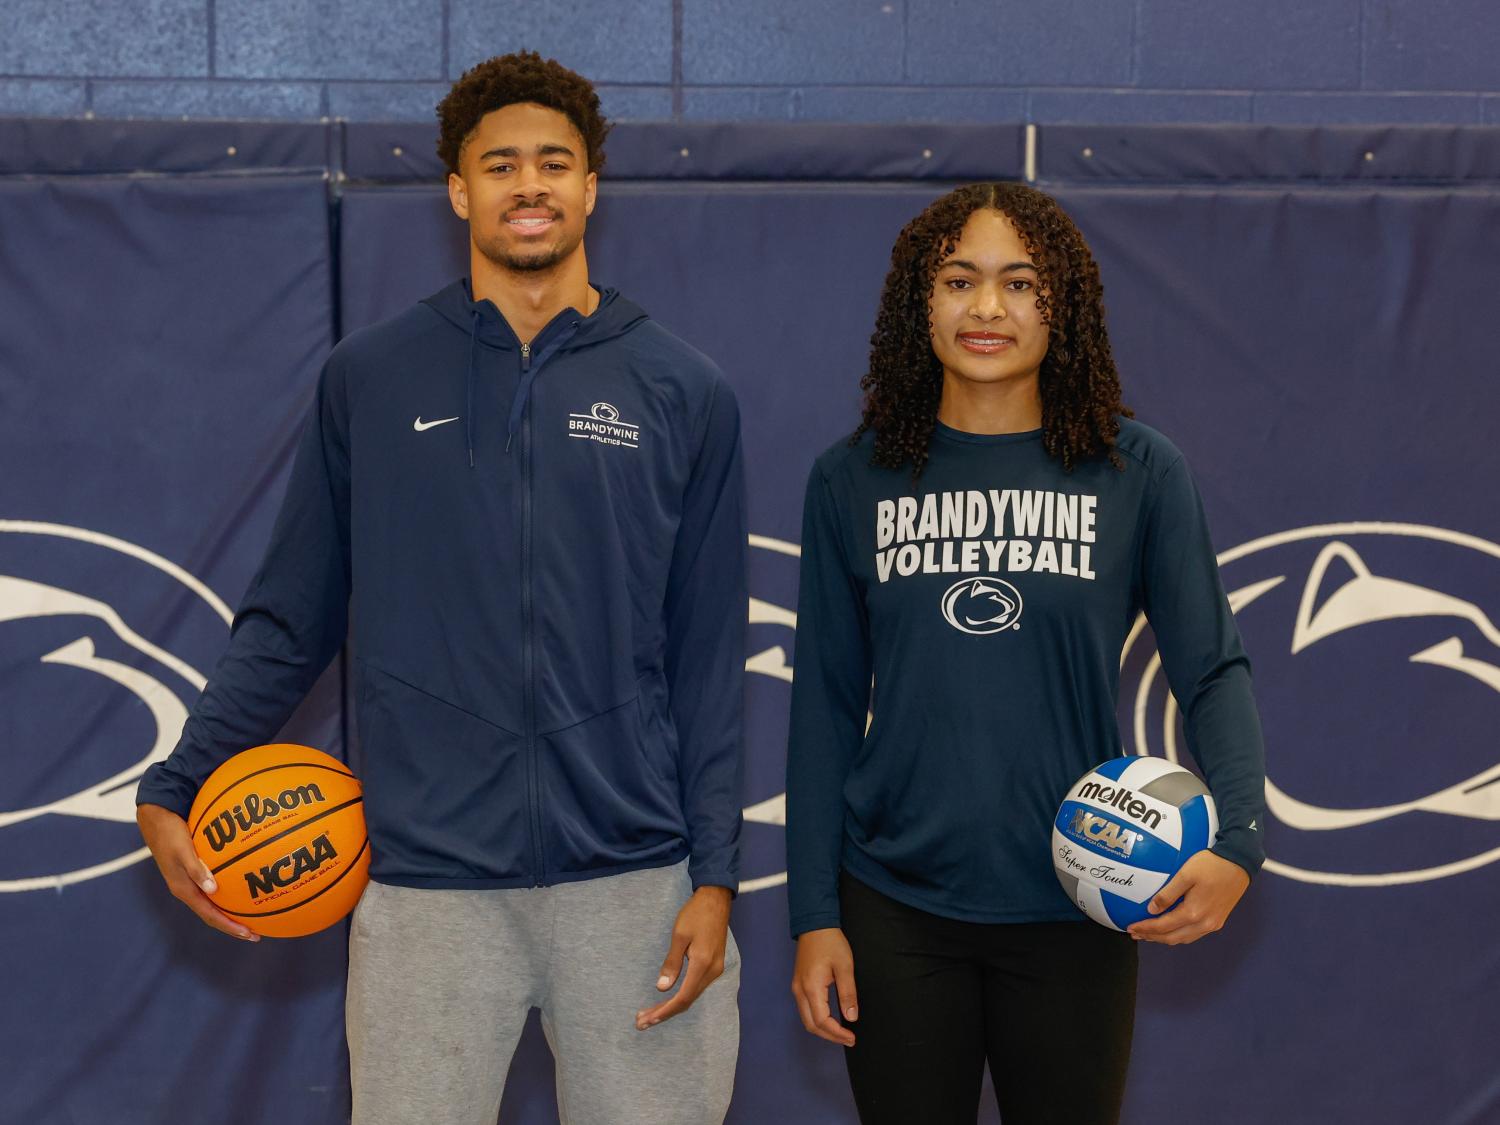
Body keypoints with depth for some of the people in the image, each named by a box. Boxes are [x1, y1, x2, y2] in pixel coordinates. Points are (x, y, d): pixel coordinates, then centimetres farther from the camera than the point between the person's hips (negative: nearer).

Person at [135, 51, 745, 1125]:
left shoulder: (685, 393, 5)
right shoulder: (370, 379, 5)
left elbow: (707, 659, 5)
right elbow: (290, 620, 8)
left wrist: (716, 877, -1)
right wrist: (174, 789, -2)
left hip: (633, 887, 1)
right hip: (426, 888, 0)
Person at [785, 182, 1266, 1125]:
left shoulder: (1138, 472, -1)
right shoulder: (853, 480, 2)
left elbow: (1214, 668, -1)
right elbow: (827, 702, 4)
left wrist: (1238, 836, -18)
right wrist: (814, 915, 1)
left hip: (1072, 909, 0)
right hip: (896, 907, 1)